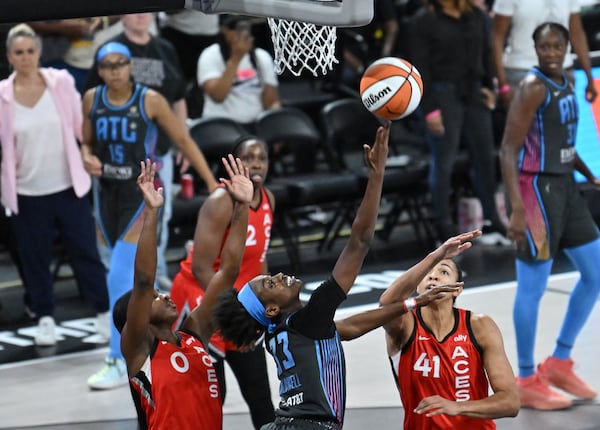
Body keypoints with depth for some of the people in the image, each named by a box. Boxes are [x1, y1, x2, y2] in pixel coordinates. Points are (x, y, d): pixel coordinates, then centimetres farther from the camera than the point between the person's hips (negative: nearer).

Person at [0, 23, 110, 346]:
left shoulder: (61, 83, -2)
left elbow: (81, 126, 6)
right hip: (27, 193, 0)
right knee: (35, 258, 8)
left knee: (85, 251, 5)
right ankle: (45, 317, 24)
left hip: (68, 186, 0)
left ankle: (104, 312, 17)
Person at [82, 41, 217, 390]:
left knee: (120, 277, -13)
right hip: (107, 192, 5)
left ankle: (119, 363, -9)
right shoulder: (92, 99, 1)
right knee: (131, 276, 15)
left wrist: (213, 184, -6)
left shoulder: (150, 100, -11)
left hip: (143, 194, -5)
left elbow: (184, 141, -5)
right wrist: (88, 159, -8)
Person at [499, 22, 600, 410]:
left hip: (564, 186, 9)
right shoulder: (533, 88, -15)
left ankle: (559, 363, 22)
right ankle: (527, 382, 7)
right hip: (537, 189, -9)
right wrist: (517, 209, -25)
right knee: (533, 287, -3)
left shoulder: (565, 83, 10)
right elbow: (508, 151, -18)